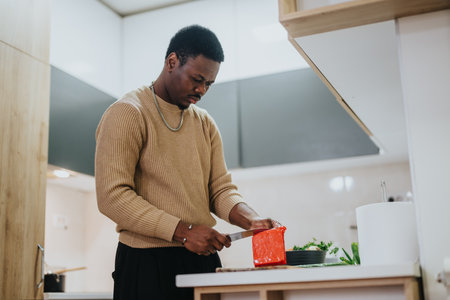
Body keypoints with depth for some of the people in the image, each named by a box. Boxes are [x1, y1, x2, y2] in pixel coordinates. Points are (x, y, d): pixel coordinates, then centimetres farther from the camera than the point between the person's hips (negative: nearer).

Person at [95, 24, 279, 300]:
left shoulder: (205, 123, 13)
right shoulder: (127, 114, -8)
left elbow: (221, 189, 9)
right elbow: (113, 196, -16)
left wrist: (252, 220, -12)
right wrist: (183, 232, -22)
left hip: (203, 259, 6)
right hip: (146, 263, -6)